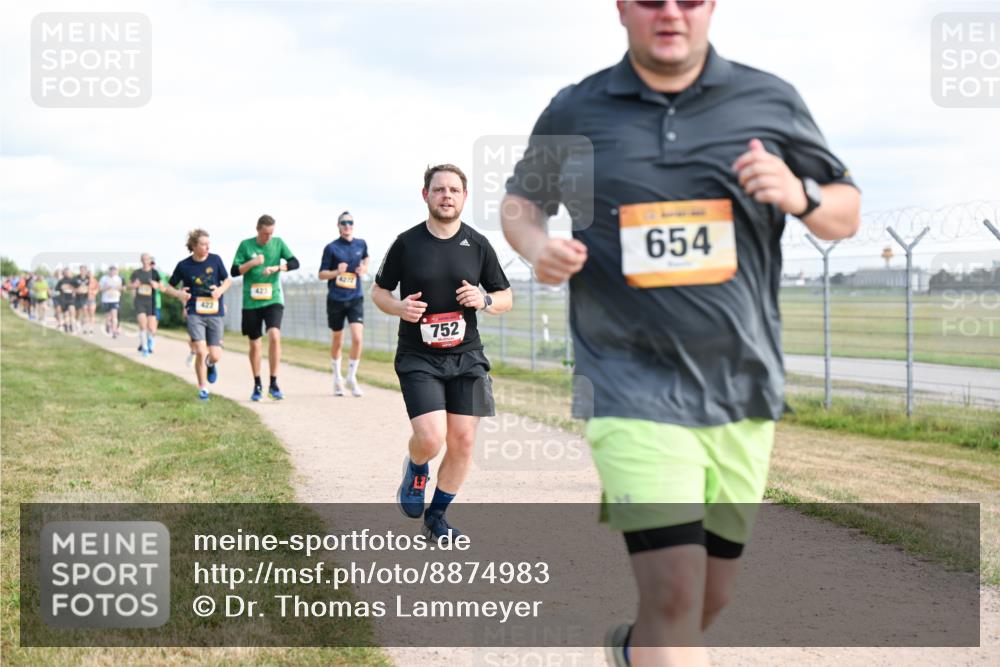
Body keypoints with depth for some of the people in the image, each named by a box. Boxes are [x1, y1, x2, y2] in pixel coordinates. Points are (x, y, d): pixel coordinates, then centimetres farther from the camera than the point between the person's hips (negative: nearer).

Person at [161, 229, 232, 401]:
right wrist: (178, 294, -12)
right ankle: (203, 388, 5)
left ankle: (211, 364, 36)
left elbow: (228, 280, 11)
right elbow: (169, 286, 9)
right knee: (201, 352, -15)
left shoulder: (215, 260, 0)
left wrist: (221, 289, -10)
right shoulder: (184, 265, -2)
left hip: (215, 314, 1)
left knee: (215, 356, -4)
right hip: (195, 314, -1)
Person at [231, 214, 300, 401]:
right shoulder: (246, 245, 1)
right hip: (251, 302, 1)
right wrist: (252, 263, -15)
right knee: (255, 344, 6)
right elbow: (234, 271, 0)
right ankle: (257, 385, 22)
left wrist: (276, 268, -19)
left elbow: (295, 263, -3)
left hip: (273, 300, 0)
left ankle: (273, 384, -14)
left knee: (274, 336, -20)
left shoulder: (278, 243, 4)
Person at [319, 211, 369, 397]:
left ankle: (352, 377, 2)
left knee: (357, 338, -15)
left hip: (355, 299, 1)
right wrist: (337, 272, -20)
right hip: (336, 299, -1)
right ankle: (337, 378, 30)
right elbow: (322, 274, -2)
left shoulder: (361, 244, 4)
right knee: (337, 342, 10)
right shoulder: (331, 248, -5)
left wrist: (364, 269, 7)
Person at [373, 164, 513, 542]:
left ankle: (436, 517, 19)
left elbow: (506, 298, 11)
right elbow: (378, 291, 9)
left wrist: (485, 301, -11)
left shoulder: (478, 245, 4)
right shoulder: (406, 244, -2)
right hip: (417, 358, -3)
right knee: (431, 439, -18)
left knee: (463, 442, -1)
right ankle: (415, 471, 19)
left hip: (466, 357, 3)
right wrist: (399, 307, -13)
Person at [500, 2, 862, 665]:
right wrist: (536, 244, -4)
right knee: (675, 598, -16)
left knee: (710, 599, 16)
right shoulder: (575, 113, 4)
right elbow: (521, 200, 19)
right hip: (634, 390, -3)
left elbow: (847, 215, 11)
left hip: (743, 392, 3)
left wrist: (800, 196, -12)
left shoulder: (771, 101, 5)